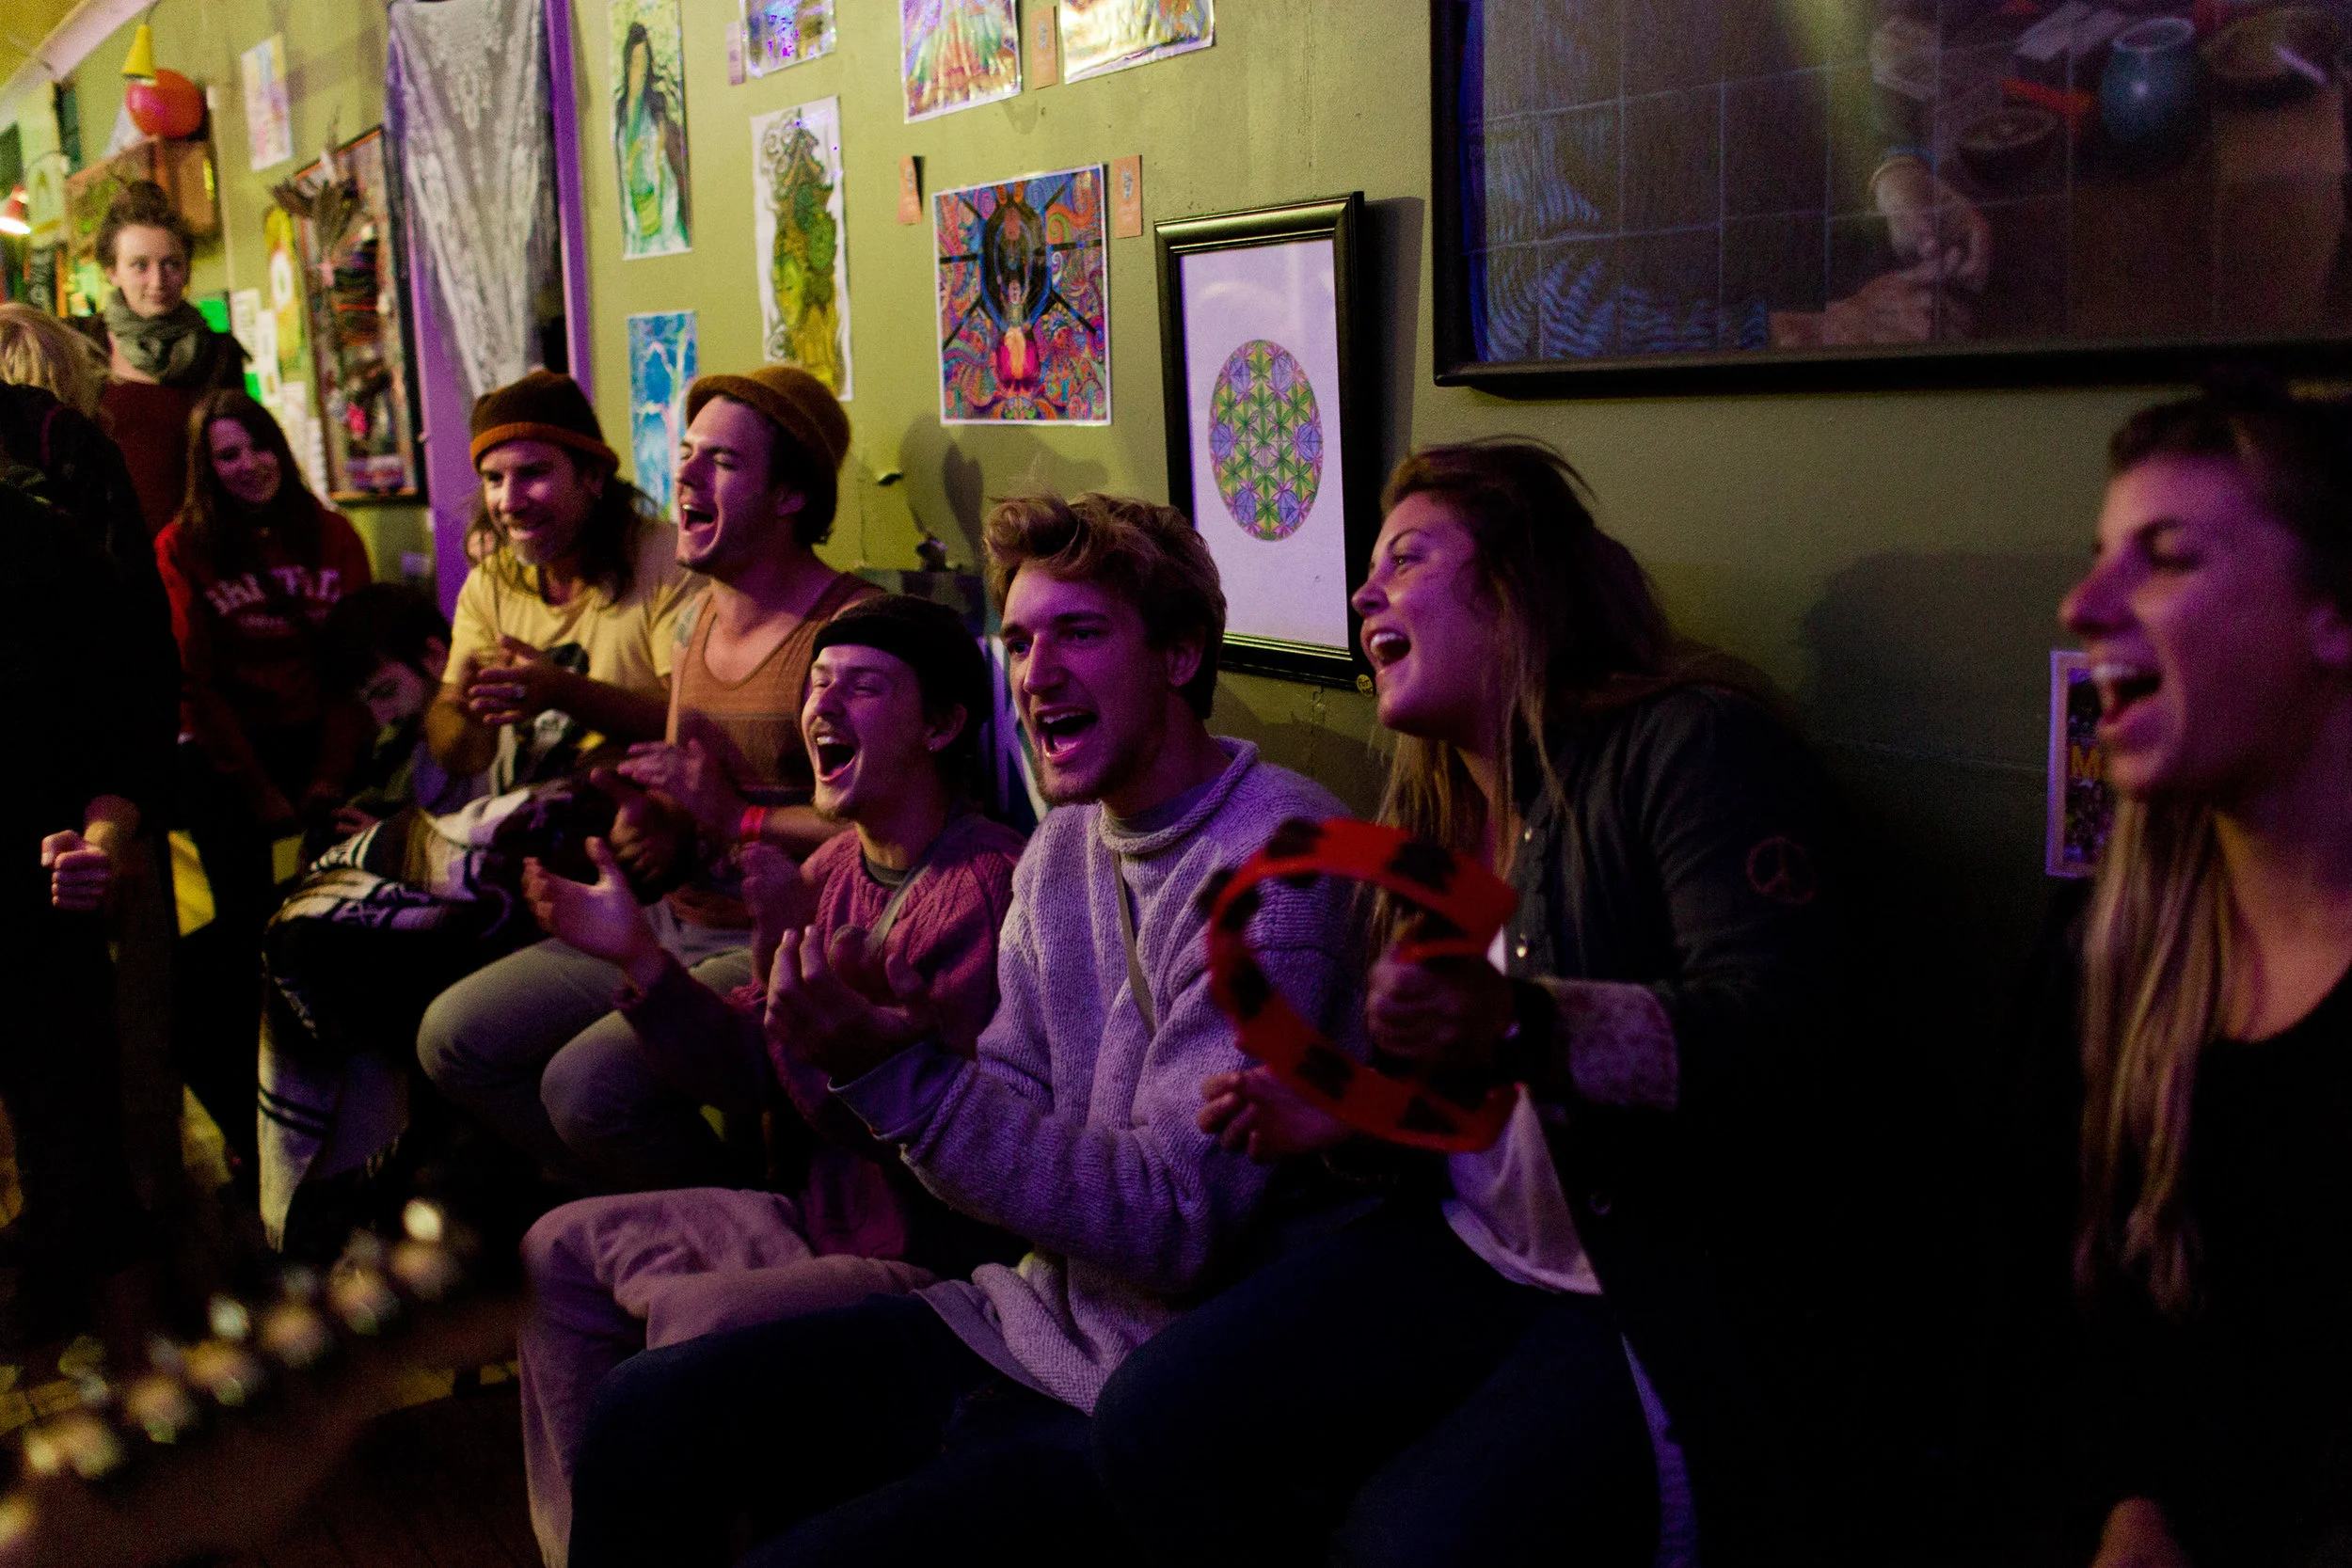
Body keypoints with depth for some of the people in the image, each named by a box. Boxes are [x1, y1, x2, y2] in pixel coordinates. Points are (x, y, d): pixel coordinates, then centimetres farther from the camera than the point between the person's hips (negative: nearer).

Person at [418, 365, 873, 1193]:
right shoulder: (698, 617, 13)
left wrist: (736, 817, -19)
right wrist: (655, 824, -1)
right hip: (678, 925, 9)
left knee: (589, 1082, -27)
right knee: (454, 1038, 0)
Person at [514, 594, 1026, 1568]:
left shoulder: (989, 885, -22)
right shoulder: (839, 868, 7)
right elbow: (745, 1068, 7)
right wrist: (638, 957, -6)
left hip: (938, 1262, -10)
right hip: (819, 1222, 10)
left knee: (696, 1322, -29)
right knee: (561, 1251, 12)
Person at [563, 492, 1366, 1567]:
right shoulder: (1063, 847, 8)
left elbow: (1180, 1224, -22)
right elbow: (1012, 1125, 4)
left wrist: (899, 1075, -27)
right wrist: (868, 1062, -16)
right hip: (1031, 1318, 8)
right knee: (647, 1410, 1)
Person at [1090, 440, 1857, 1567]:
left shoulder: (1693, 746, -12)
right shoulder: (1436, 803, 12)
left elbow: (1772, 1038, -25)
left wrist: (1519, 1026, -39)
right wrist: (1340, 1114, 1)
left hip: (1672, 1297, -6)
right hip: (1476, 1254, 7)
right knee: (1147, 1431, -11)